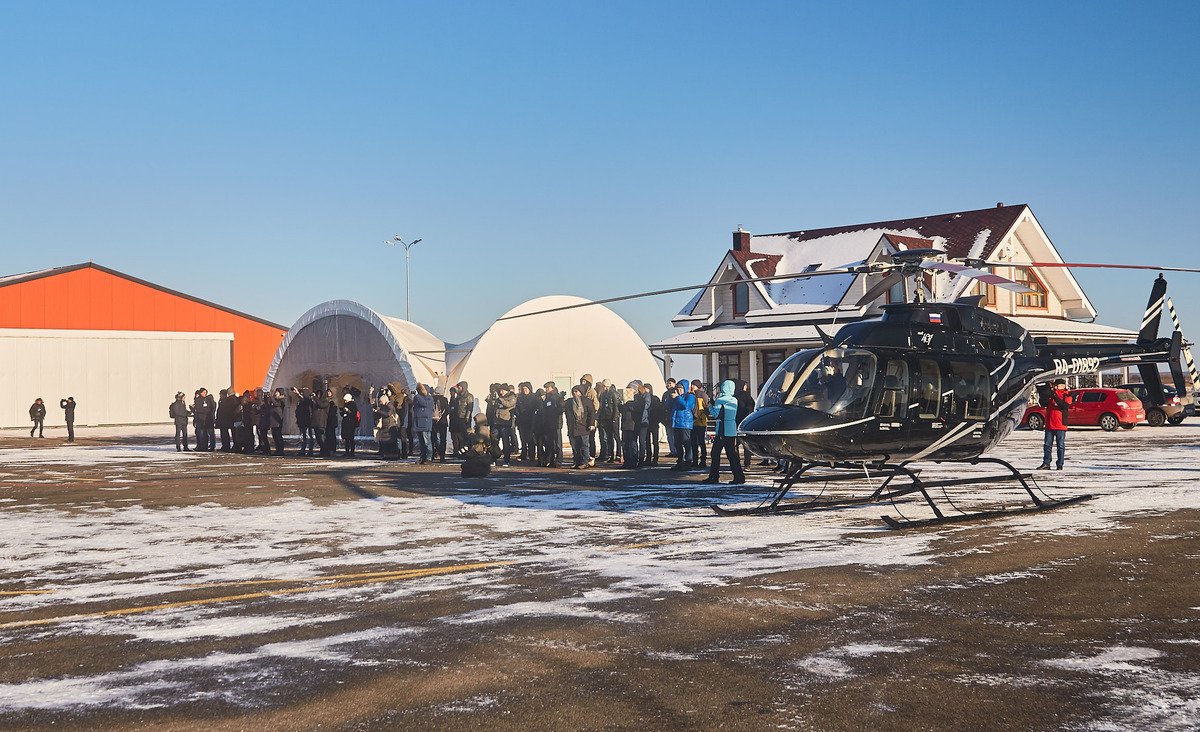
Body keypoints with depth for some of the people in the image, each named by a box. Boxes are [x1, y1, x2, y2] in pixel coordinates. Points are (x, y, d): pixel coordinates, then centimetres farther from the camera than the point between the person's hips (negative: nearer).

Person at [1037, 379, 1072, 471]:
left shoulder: (1066, 395, 0)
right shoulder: (1050, 393, 11)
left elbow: (1065, 406, -17)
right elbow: (1043, 403, 0)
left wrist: (1055, 396, -22)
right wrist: (1046, 394, -16)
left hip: (1060, 425, -4)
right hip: (1049, 425, 4)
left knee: (1060, 446, 1)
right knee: (1047, 445, 5)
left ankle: (1060, 465, 5)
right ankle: (1046, 464, 10)